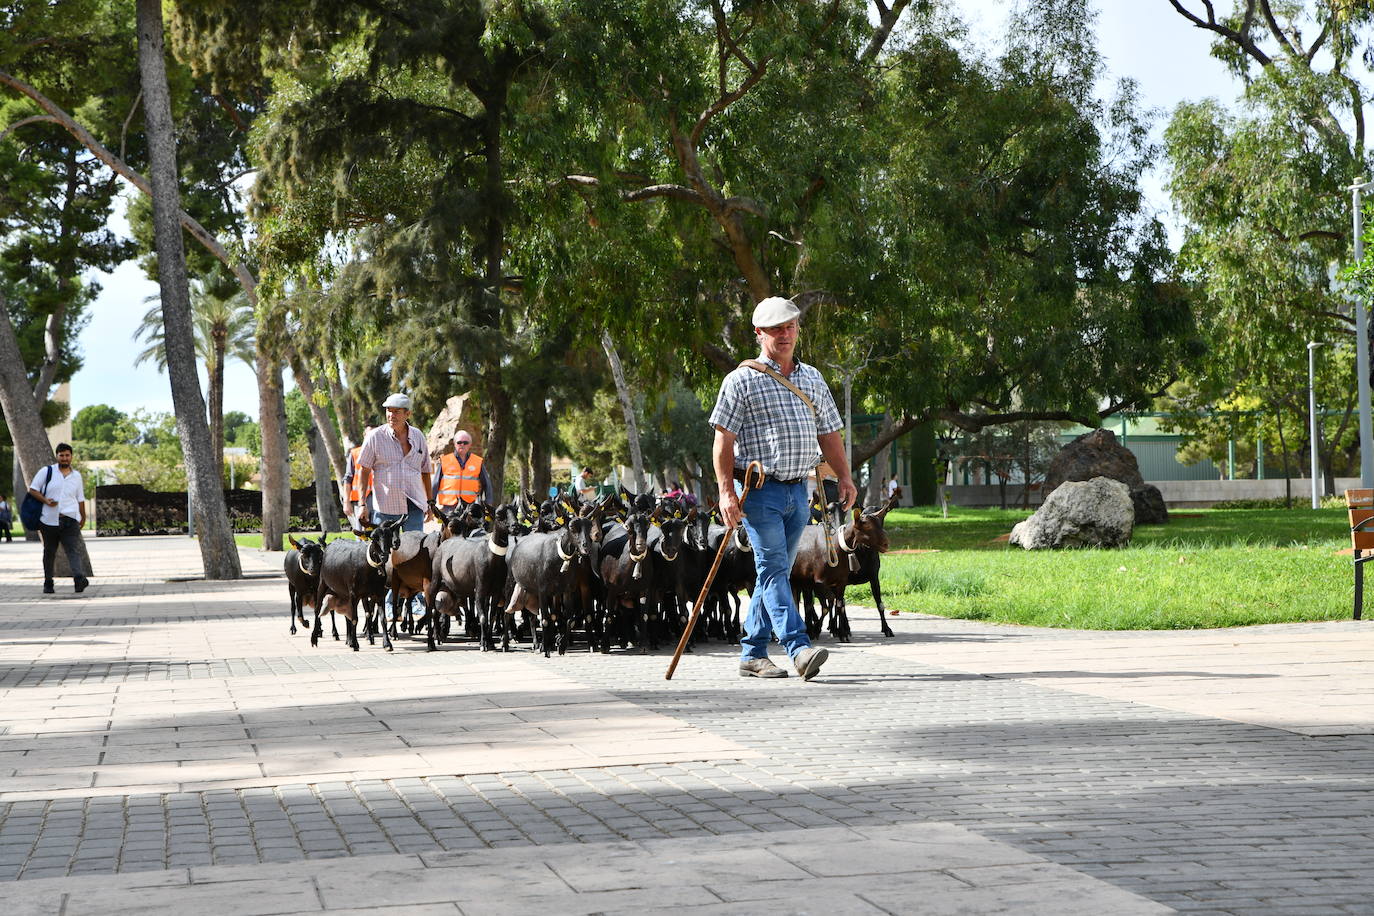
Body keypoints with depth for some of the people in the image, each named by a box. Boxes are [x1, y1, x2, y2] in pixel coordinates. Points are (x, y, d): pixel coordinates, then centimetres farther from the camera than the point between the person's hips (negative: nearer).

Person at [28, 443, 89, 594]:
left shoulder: (76, 476, 14)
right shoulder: (47, 471, 5)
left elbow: (80, 499, 21)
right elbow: (33, 490, 4)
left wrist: (83, 517, 21)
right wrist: (45, 500, -12)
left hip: (70, 520, 1)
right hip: (49, 519, -1)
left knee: (74, 550, -15)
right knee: (49, 552, 8)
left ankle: (79, 579, -31)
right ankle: (48, 583, 17)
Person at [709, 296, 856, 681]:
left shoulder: (812, 379, 15)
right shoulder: (742, 381, -3)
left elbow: (829, 433, 20)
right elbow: (723, 440, -6)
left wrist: (844, 475, 6)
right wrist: (726, 491, -15)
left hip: (798, 491, 6)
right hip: (760, 491, -6)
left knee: (775, 571, 9)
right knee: (774, 569, -13)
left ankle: (752, 654, 15)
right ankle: (799, 650, -24)